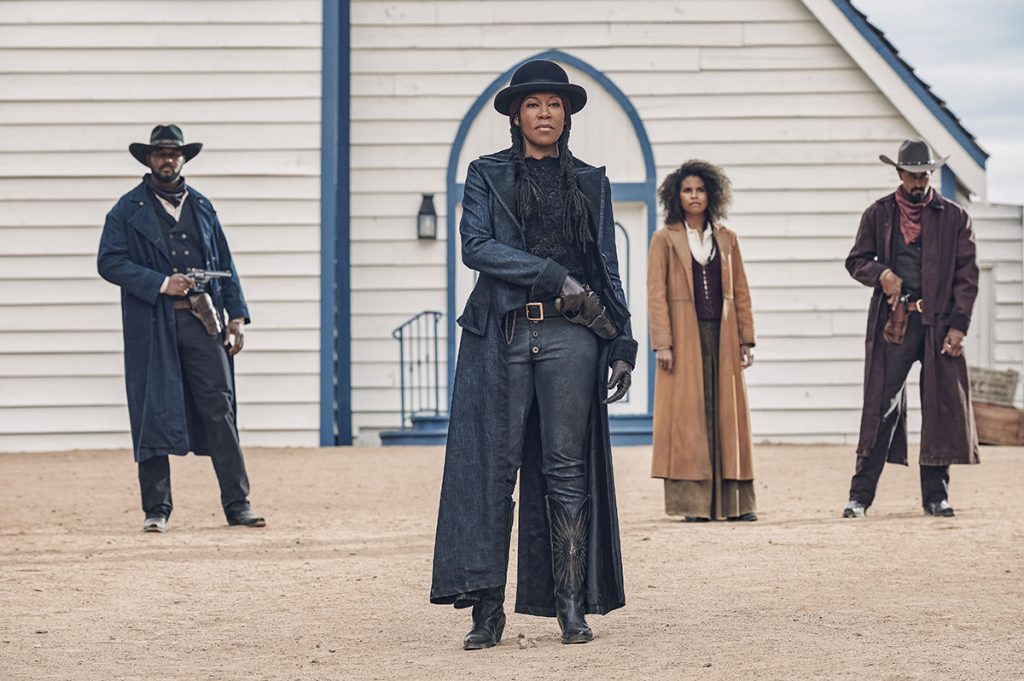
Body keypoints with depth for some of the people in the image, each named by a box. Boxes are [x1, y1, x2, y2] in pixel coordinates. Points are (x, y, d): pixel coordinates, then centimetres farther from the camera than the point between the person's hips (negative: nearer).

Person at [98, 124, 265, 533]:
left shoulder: (202, 207, 16)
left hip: (203, 320, 3)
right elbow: (109, 262, -4)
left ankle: (237, 505, -1)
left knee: (220, 409, -2)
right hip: (153, 323, -2)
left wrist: (236, 316, 8)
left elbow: (225, 265, 18)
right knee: (154, 413, -1)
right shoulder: (129, 209, 5)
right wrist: (161, 283, -14)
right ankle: (156, 509, 7)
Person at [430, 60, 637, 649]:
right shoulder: (487, 175, 9)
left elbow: (608, 270, 13)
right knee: (492, 470, -4)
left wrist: (622, 345, 4)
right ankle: (488, 609, -2)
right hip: (502, 335, -1)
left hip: (569, 336, 1)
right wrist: (553, 277, -13)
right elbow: (476, 246, -5)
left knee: (567, 470, -1)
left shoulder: (591, 182, 14)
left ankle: (572, 606, 2)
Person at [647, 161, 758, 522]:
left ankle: (734, 502, 4)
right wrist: (662, 343, -11)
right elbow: (656, 294, -3)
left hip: (722, 337, 3)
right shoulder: (664, 240, 2)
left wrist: (746, 339, 6)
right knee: (687, 415, -5)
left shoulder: (726, 239, 12)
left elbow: (741, 293, 12)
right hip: (684, 338, -3)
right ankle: (692, 503, -4)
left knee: (728, 415, 2)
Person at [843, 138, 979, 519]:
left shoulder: (954, 217, 7)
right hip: (893, 322, -1)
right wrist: (881, 273, -10)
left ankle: (935, 494, 12)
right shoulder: (878, 214, 8)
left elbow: (967, 275, 5)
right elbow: (856, 261, 13)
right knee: (882, 406, -5)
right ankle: (860, 495, -3)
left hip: (938, 323, 1)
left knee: (941, 407, 3)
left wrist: (959, 325, -5)